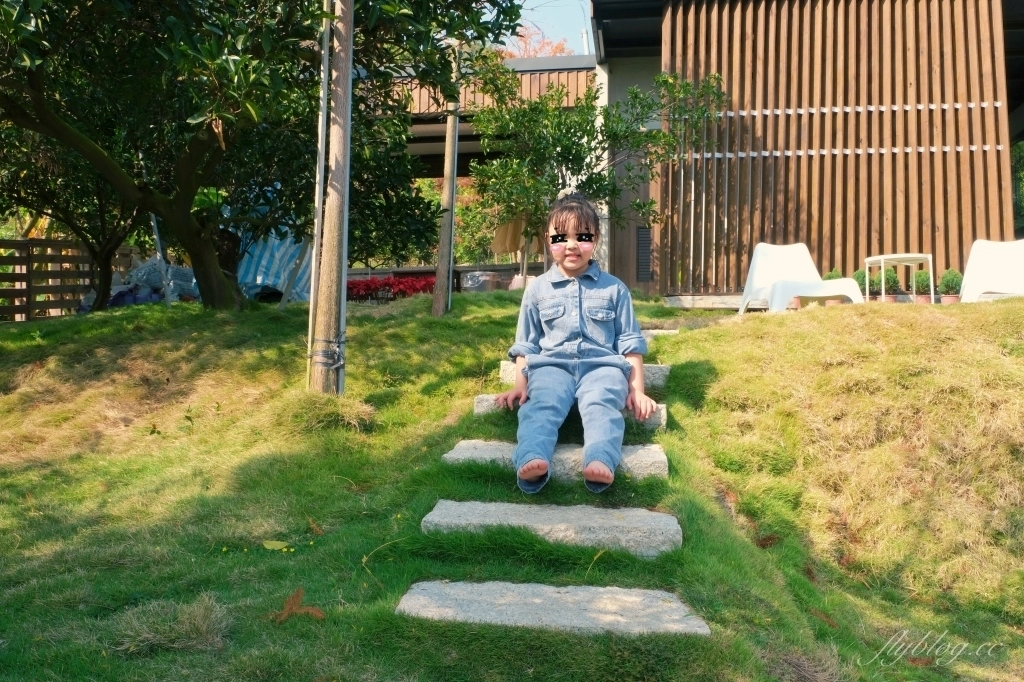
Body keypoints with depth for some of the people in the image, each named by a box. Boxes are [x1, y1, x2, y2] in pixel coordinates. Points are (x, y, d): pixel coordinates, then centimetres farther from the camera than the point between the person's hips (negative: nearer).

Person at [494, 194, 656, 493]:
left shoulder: (614, 288, 14)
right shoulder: (538, 289, 15)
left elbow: (630, 342, 14)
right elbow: (526, 345, 18)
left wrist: (637, 389, 5)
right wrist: (520, 385, 5)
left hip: (602, 364, 0)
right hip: (552, 364, 1)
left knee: (601, 406, -34)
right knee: (541, 405, -33)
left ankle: (601, 462, -58)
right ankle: (531, 461, -57)